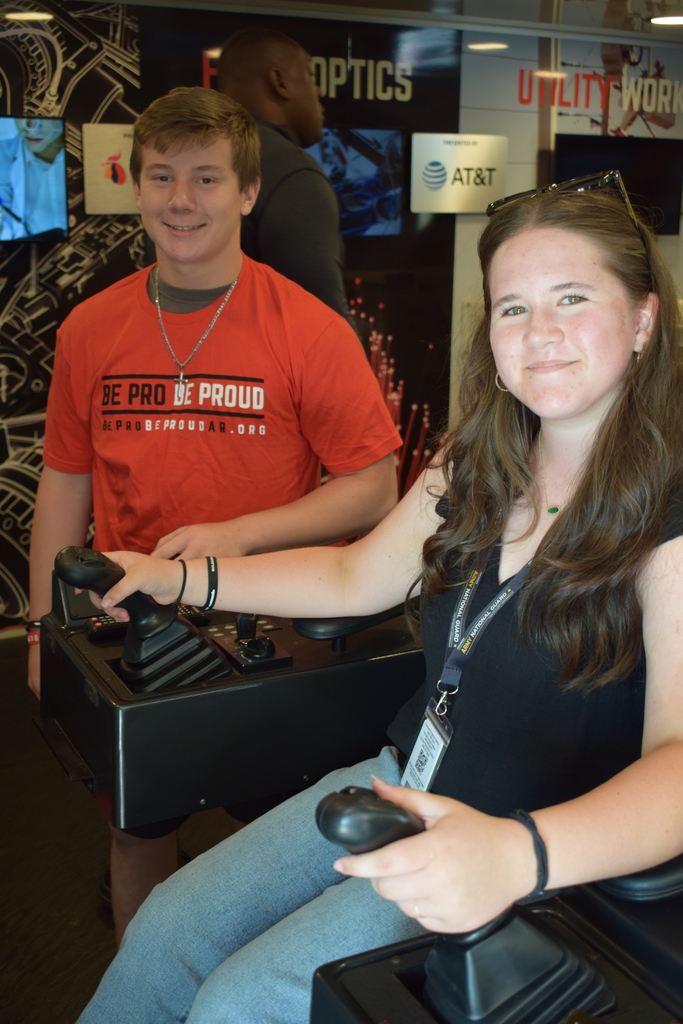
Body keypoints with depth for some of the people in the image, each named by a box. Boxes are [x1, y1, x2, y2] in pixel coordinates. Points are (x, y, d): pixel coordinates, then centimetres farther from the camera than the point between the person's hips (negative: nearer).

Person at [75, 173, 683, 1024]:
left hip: (559, 857, -6)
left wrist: (516, 855, -48)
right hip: (405, 786, 7)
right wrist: (180, 579, 15)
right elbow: (357, 579, 16)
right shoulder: (477, 469, 3)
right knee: (169, 928, -1)